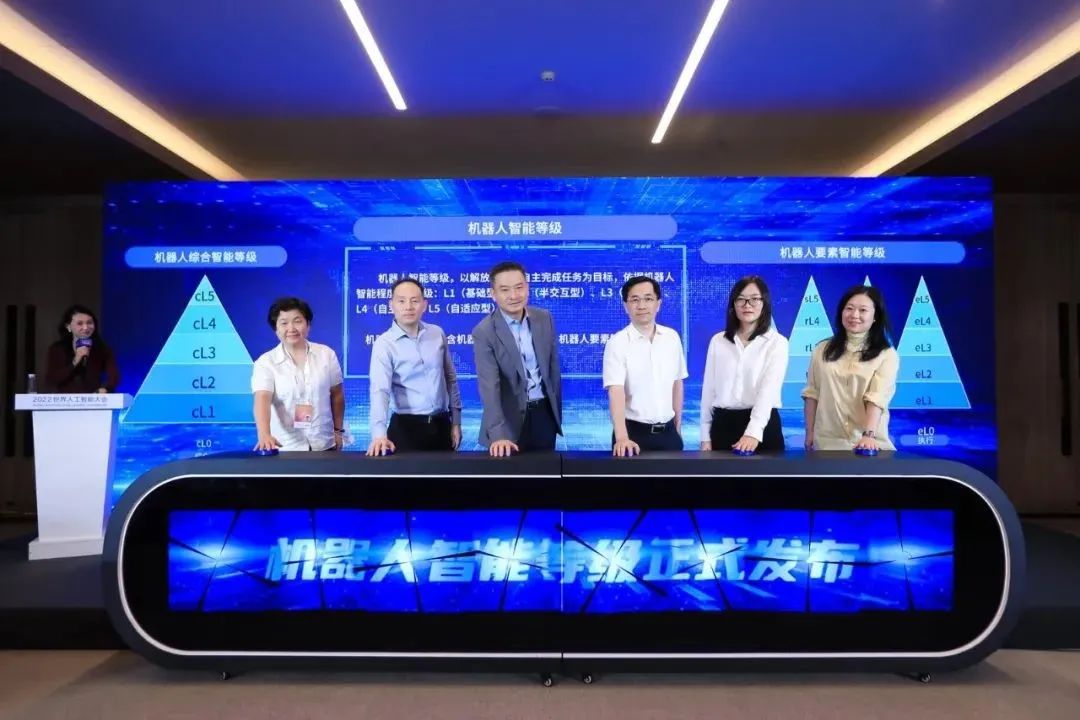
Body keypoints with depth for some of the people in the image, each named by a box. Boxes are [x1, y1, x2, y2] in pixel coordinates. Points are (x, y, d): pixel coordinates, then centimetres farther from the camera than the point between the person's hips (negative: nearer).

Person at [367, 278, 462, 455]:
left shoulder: (438, 334, 3)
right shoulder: (384, 343, -9)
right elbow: (380, 390, -21)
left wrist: (456, 421, 9)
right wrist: (379, 434, -36)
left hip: (441, 425, 4)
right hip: (406, 427, -4)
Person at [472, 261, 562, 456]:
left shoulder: (544, 319, 0)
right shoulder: (484, 332, -14)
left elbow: (553, 367, 9)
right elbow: (489, 386, -22)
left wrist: (557, 410, 12)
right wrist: (498, 435, -32)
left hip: (544, 413, 4)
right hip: (511, 418, -4)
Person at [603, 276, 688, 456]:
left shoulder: (672, 337, 3)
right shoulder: (617, 343, -11)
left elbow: (677, 384, 12)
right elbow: (616, 391, -21)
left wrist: (678, 427, 12)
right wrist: (622, 438, -34)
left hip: (667, 432, 4)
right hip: (634, 432, -4)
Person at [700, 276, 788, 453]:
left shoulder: (777, 342, -2)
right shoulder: (718, 341, 7)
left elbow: (769, 389, -16)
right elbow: (709, 389, 8)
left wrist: (753, 431, -30)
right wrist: (705, 436, 5)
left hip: (763, 426, -2)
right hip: (723, 425, 2)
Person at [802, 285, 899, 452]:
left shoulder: (887, 355, -2)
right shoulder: (823, 350, 7)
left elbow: (878, 396, -16)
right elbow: (812, 394, 9)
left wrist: (869, 434, -29)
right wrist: (810, 433, 6)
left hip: (871, 441, -2)